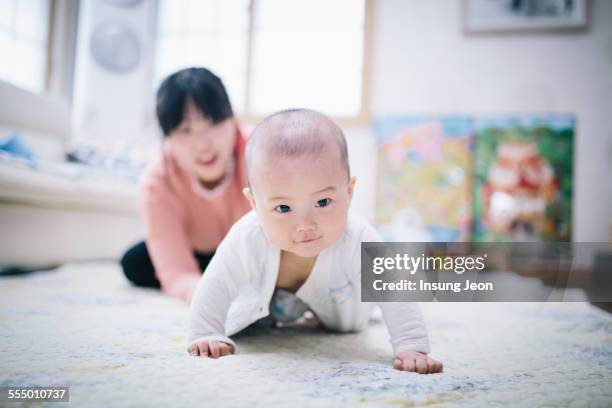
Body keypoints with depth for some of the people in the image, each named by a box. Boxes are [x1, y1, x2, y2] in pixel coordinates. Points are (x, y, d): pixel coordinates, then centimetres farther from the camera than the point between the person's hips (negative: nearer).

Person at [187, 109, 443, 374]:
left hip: (332, 303, 1)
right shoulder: (245, 240, -43)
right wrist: (205, 336, -29)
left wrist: (411, 347, -48)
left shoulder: (359, 241, -43)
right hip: (262, 298, 0)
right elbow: (215, 289, -29)